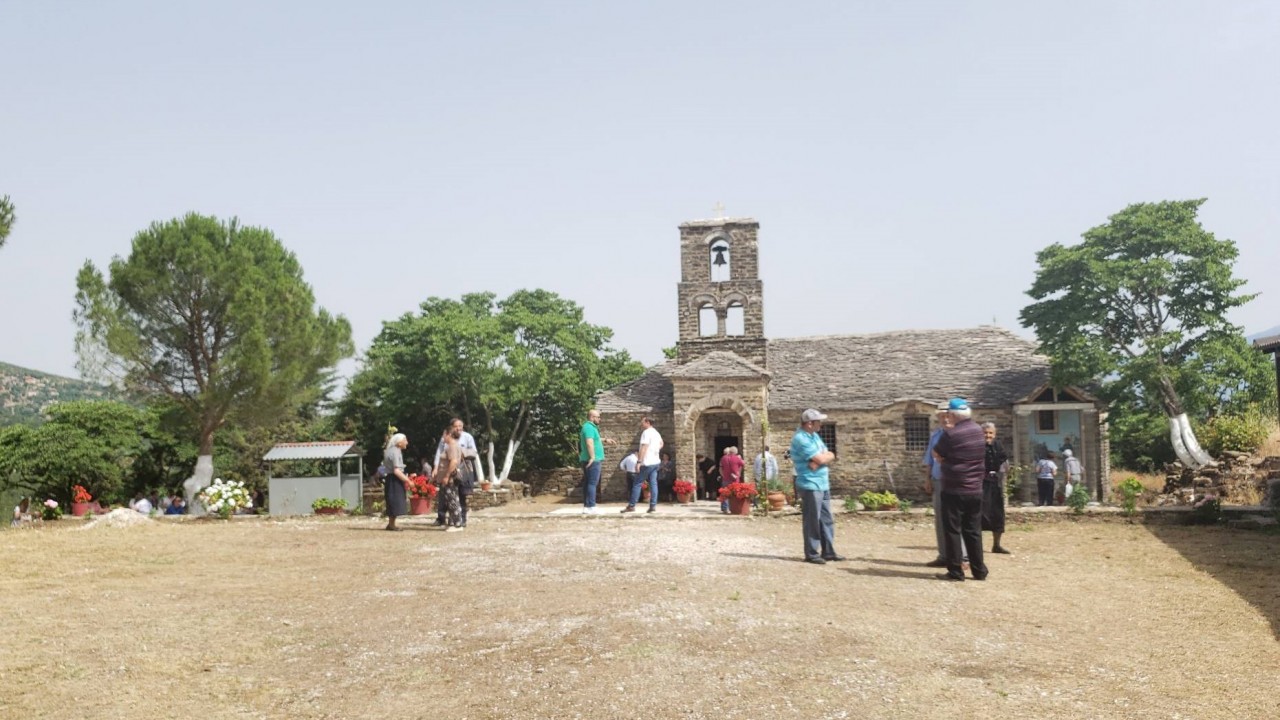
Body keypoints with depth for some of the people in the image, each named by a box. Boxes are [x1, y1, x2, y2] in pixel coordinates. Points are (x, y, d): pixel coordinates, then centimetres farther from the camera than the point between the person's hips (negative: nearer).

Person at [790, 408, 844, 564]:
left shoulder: (814, 435, 14)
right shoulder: (800, 439, -17)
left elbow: (830, 456, 7)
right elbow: (821, 459, -20)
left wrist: (819, 459, -12)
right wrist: (826, 455, 2)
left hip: (823, 484, 9)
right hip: (810, 485, -9)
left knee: (827, 520, 12)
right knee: (812, 521, -2)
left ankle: (828, 552, 19)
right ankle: (811, 554, 6)